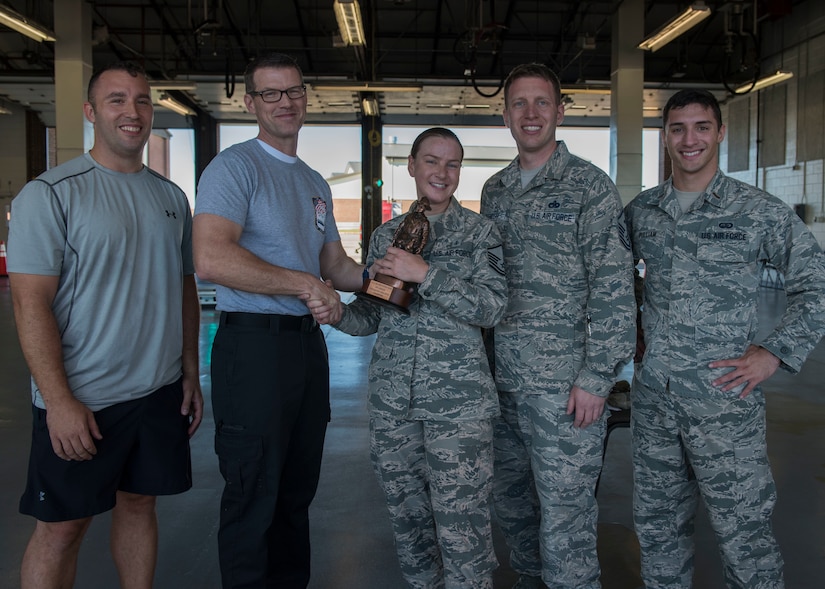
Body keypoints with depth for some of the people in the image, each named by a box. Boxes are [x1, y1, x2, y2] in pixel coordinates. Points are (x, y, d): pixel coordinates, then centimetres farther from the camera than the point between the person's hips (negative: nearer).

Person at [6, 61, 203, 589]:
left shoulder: (172, 197, 9)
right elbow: (30, 303, -13)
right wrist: (59, 401, -17)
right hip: (81, 401, -5)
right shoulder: (50, 194, -9)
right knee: (62, 526, 6)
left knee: (139, 503, 16)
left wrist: (191, 373, 10)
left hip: (161, 392, 5)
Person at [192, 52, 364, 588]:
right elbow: (211, 258, -23)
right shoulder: (235, 166, -8)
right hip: (255, 345, -8)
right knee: (254, 498, 1)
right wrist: (305, 284, -19)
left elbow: (335, 265, 22)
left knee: (297, 489, 19)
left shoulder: (316, 183, 18)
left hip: (308, 343, 8)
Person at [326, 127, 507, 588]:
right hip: (392, 400, 4)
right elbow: (372, 315, 14)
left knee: (462, 528, -2)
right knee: (408, 520, 15)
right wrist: (337, 312, -7)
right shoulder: (386, 235, 11)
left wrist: (425, 274, -19)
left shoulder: (479, 232, 1)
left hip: (458, 400, -4)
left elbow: (493, 307, -11)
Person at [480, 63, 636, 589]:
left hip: (564, 386, -6)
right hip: (502, 382, 6)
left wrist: (596, 378, -14)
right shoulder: (494, 191, 13)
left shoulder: (590, 186, -5)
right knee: (512, 507, 16)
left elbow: (615, 290, -9)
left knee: (565, 522, -2)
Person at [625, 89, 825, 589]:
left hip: (724, 397, -4)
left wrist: (776, 351, -9)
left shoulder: (761, 212, -5)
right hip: (652, 394, 4)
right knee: (657, 526, 17)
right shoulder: (641, 210, 6)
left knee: (744, 531, 5)